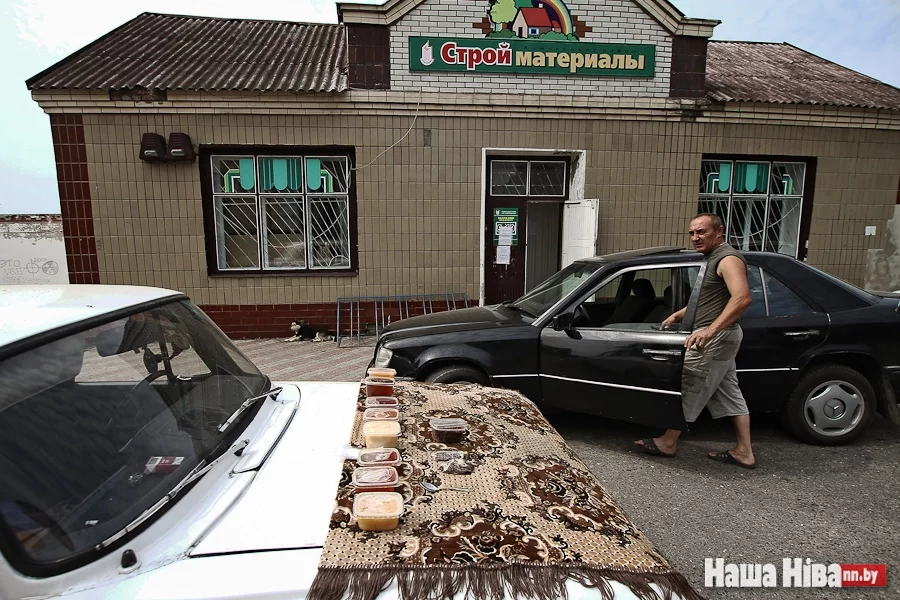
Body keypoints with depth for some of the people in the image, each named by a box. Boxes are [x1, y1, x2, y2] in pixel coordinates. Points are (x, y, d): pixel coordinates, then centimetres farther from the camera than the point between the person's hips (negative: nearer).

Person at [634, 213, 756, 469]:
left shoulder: (728, 259, -16)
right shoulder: (712, 259, 17)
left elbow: (742, 297, -31)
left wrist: (710, 330, -39)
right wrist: (678, 315, 17)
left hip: (715, 337, -11)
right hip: (718, 336, 11)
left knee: (686, 388, -2)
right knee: (729, 393, 13)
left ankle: (667, 443, 9)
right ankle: (744, 452, 20)